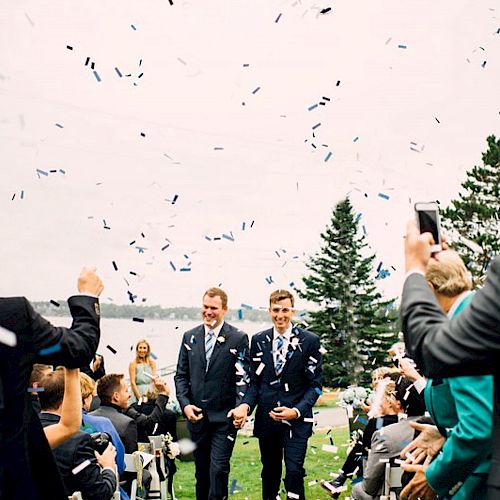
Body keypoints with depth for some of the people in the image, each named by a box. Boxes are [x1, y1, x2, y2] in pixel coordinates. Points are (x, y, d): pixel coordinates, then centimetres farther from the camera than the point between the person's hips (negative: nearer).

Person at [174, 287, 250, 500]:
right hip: (196, 415, 4)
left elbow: (243, 377, -6)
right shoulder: (189, 337, 8)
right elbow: (181, 375, 10)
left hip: (224, 417, -4)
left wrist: (241, 407, -21)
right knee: (201, 469, 14)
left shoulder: (238, 338, -4)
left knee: (219, 468, -8)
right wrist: (185, 404, -4)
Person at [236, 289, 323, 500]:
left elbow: (315, 384, -2)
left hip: (296, 419, -3)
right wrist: (246, 405, -10)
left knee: (294, 472, -12)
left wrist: (297, 410, -16)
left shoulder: (309, 341, -2)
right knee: (270, 474, 13)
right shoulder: (259, 340, 7)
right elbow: (255, 381, 9)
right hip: (266, 418, 3)